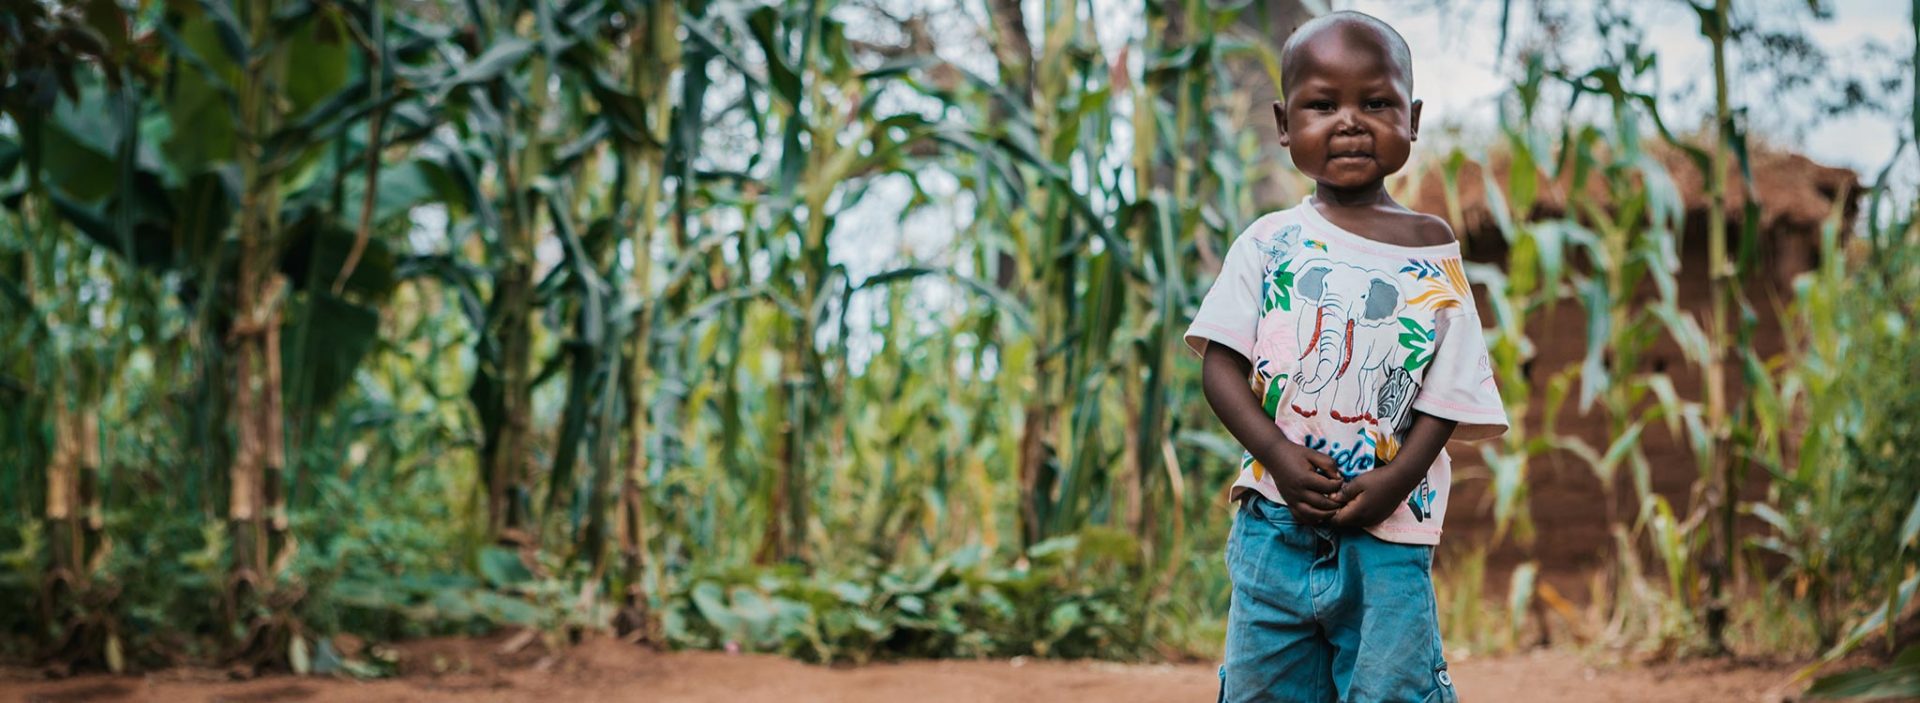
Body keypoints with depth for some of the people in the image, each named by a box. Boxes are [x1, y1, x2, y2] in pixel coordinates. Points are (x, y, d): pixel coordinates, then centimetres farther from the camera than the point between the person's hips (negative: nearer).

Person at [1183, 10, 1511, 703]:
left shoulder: (1433, 253, 3)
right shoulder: (1268, 243, 3)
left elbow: (1447, 391, 1)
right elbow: (1221, 362, -1)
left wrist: (1397, 478, -13)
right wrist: (1279, 456, -14)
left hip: (1389, 528, -1)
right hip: (1274, 520, 1)